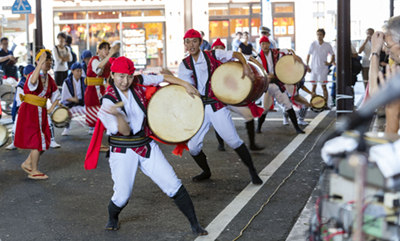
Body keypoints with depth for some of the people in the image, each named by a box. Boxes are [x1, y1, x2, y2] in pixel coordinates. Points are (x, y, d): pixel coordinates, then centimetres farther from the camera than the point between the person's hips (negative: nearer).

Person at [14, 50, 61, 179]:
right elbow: (33, 81, -42)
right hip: (29, 111, -8)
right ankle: (34, 172, 6)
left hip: (41, 113, 8)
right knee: (37, 141, -6)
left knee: (44, 142, 10)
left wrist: (50, 109, 4)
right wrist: (41, 63, -43)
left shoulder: (49, 79, 8)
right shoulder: (34, 75, -15)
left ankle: (27, 163, 28)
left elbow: (56, 97, 19)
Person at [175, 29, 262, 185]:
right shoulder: (185, 64, 5)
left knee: (233, 141, -7)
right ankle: (206, 172, 28)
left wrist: (245, 66, -16)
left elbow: (236, 54, 1)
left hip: (217, 106, -3)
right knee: (192, 146, 3)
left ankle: (252, 171, 9)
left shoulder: (213, 55, -2)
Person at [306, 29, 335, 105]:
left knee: (324, 87, -1)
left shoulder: (327, 46, -3)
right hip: (314, 69, 1)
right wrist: (307, 66, 2)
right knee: (314, 86, 6)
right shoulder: (313, 44, -2)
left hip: (323, 69, -1)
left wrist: (330, 62, -3)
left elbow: (333, 55, 12)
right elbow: (308, 55, 7)